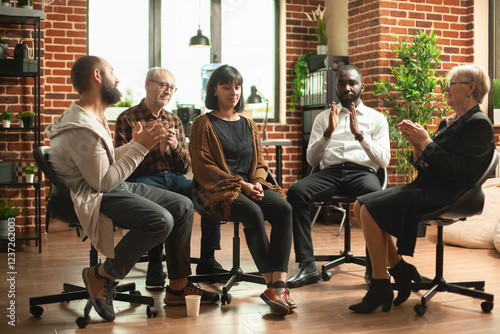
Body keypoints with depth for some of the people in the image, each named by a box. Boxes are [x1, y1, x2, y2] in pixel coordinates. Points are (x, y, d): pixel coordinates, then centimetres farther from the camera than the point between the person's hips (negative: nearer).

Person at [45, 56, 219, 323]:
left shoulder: (94, 117, 12)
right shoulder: (81, 129, -23)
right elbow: (102, 182, -23)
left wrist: (134, 145, 9)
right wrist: (140, 148, -19)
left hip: (116, 188, 11)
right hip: (93, 199, -11)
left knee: (183, 206, 3)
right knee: (161, 220, -30)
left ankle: (177, 287, 8)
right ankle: (103, 274, -9)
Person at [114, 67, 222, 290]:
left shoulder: (174, 121, 18)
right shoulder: (127, 119, 3)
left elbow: (186, 167, 14)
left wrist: (175, 146, -7)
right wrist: (158, 148, -16)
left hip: (174, 179, 5)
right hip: (144, 179, -5)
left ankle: (207, 261, -10)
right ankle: (155, 266, -22)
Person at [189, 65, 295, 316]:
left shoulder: (248, 125, 21)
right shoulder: (204, 124, 4)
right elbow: (203, 167, -5)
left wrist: (256, 183, -5)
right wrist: (241, 184, -14)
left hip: (250, 186, 5)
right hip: (219, 190, -5)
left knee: (283, 208, -26)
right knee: (254, 213, -34)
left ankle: (279, 283, -34)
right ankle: (272, 285, -29)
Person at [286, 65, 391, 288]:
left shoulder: (376, 119, 16)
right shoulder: (323, 118, 21)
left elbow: (384, 161, 3)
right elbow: (312, 159, 11)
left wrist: (359, 134, -10)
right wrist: (329, 132, -5)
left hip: (362, 172, -2)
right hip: (329, 172, 2)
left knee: (375, 194, -38)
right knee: (296, 191, -29)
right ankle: (307, 266, -28)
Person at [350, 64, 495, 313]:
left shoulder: (479, 124, -9)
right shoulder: (450, 122, 18)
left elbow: (457, 169, -21)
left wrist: (426, 142, -16)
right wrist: (417, 145, -2)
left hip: (441, 196, -9)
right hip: (425, 188, 10)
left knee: (370, 211, -22)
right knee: (360, 206, -1)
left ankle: (381, 289, -12)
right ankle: (400, 269, 5)